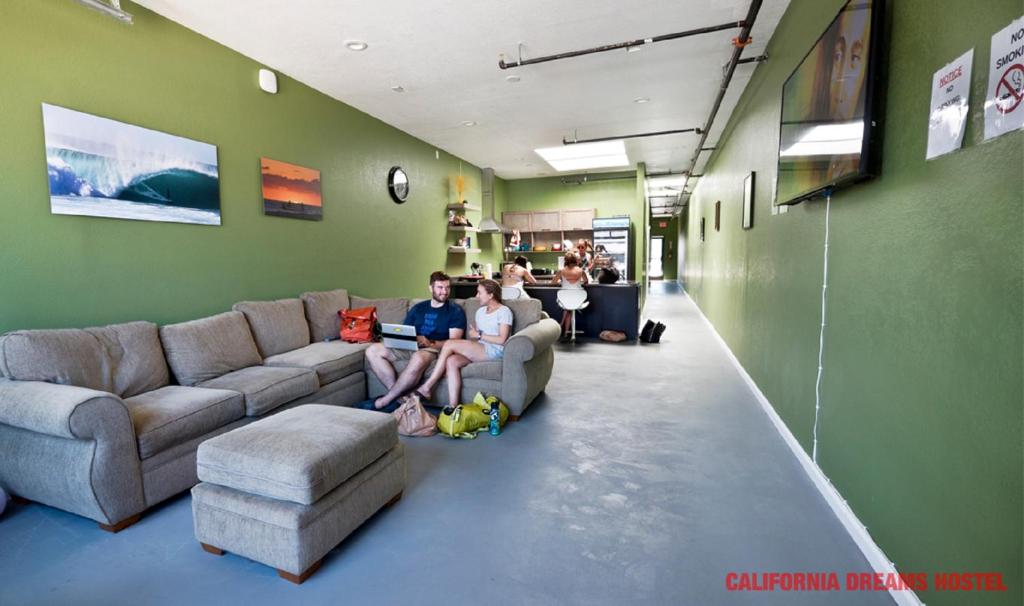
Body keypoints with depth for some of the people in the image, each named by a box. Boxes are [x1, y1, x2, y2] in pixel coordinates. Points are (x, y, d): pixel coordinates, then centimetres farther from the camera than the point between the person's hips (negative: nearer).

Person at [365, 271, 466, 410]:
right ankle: (397, 395, -20)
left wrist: (430, 343, -23)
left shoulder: (455, 311, 2)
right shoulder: (418, 308, 18)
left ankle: (386, 400, -20)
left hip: (435, 349, -5)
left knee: (418, 358, -40)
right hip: (410, 347, 6)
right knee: (373, 350, -13)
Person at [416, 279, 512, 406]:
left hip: (495, 352, -7)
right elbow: (474, 335, 15)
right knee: (452, 361, -26)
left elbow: (502, 340, -11)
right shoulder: (480, 311, 21)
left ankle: (426, 388, -13)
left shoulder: (504, 311, -1)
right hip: (478, 350, 7)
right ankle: (453, 407, -29)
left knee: (449, 344, -20)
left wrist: (479, 335, -7)